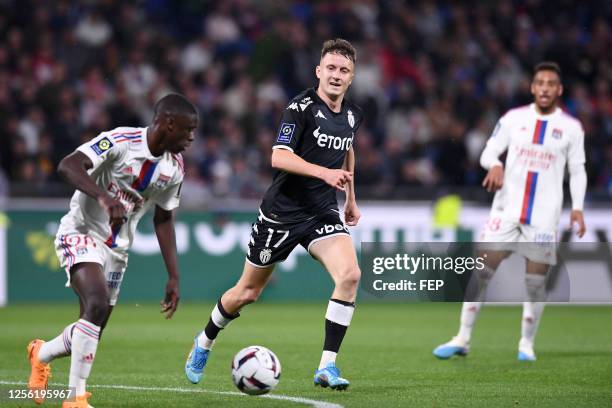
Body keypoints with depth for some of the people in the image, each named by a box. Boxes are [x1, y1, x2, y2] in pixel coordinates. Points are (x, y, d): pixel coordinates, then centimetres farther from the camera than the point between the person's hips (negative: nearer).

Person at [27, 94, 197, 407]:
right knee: (97, 306, -30)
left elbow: (163, 220, 12)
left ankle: (41, 354, 40)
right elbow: (68, 166, -34)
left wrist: (173, 277, 8)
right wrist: (104, 197, -50)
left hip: (116, 249, 7)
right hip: (81, 234, -7)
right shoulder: (120, 142, -21)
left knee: (92, 333, 8)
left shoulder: (174, 168, 1)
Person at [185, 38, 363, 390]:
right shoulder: (301, 108, -15)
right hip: (282, 212, -4)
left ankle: (327, 367, -17)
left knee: (350, 274, -22)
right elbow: (279, 158, -26)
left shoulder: (353, 115, 6)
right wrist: (324, 173, -36)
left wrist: (351, 199, 29)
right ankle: (204, 343, 38)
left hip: (322, 212, 4)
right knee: (248, 292, 9)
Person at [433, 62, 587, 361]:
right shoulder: (514, 118, 5)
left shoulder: (571, 128, 3)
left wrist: (577, 207, -4)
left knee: (536, 281, -2)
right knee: (481, 272, -5)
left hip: (544, 216, -1)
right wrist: (495, 165, -17)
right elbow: (489, 152, 6)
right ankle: (462, 339, 2)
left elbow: (577, 171, 8)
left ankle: (527, 344, 15)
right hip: (507, 209, 1)